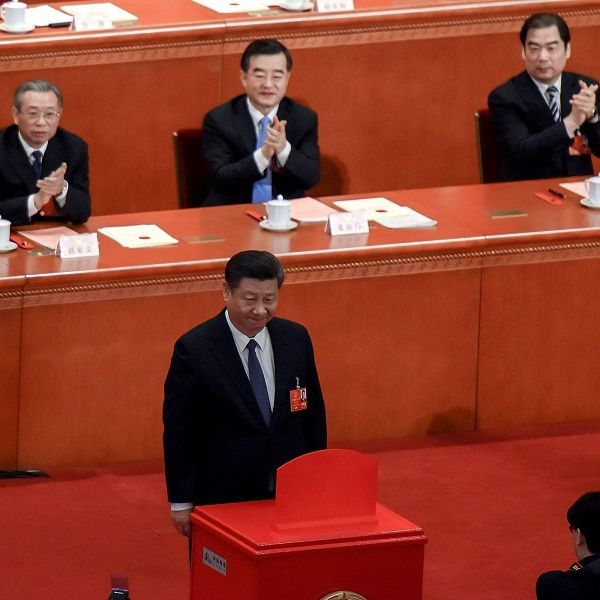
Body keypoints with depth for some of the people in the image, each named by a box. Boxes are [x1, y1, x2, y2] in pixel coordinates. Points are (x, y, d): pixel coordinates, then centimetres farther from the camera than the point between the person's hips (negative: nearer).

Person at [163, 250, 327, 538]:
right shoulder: (194, 349, -11)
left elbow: (313, 414, 11)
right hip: (223, 499, -4)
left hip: (290, 492, 4)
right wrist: (181, 502, -7)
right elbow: (178, 430, -7)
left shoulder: (295, 339, 2)